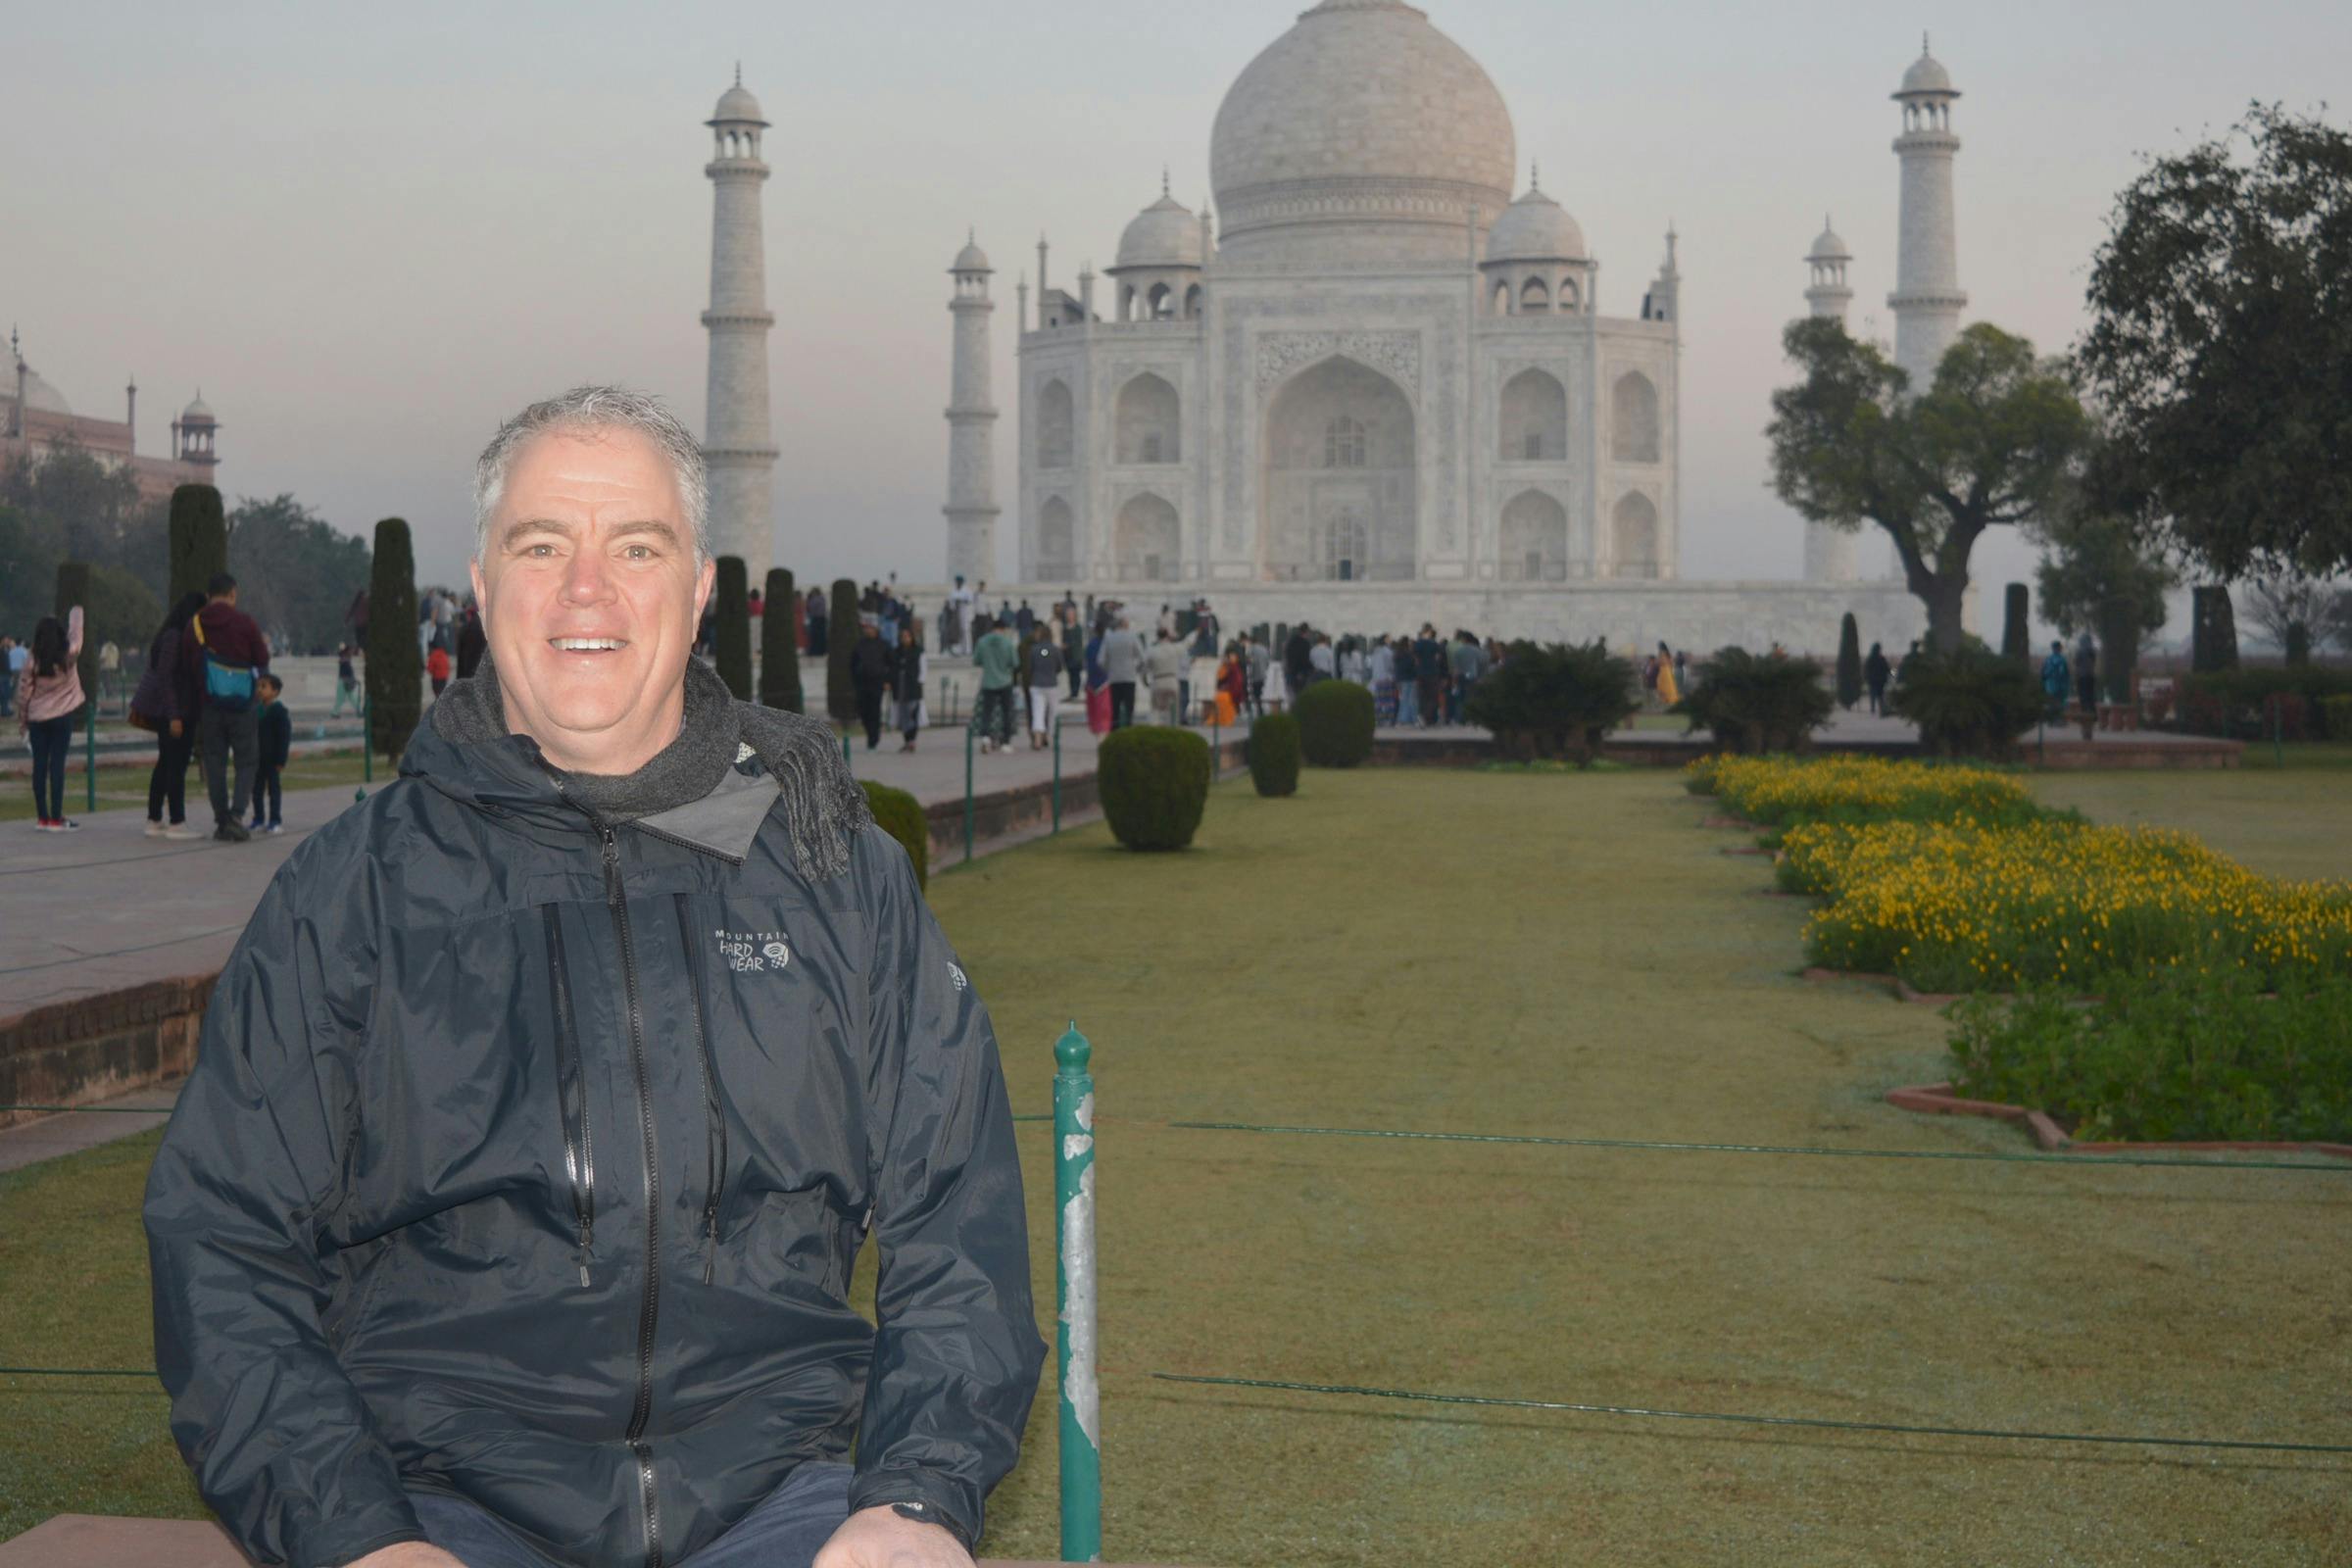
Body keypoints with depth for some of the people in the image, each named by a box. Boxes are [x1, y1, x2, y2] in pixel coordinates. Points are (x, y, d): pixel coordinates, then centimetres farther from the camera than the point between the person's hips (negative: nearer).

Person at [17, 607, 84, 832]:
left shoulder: (32, 658, -5)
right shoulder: (69, 655, -7)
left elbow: (23, 689, -1)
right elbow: (75, 632, 11)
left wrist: (22, 718, 10)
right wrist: (76, 612, 30)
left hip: (37, 718, 2)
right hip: (62, 716, -2)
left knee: (40, 766, 6)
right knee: (57, 765, -1)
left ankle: (42, 818, 9)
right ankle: (56, 819, -3)